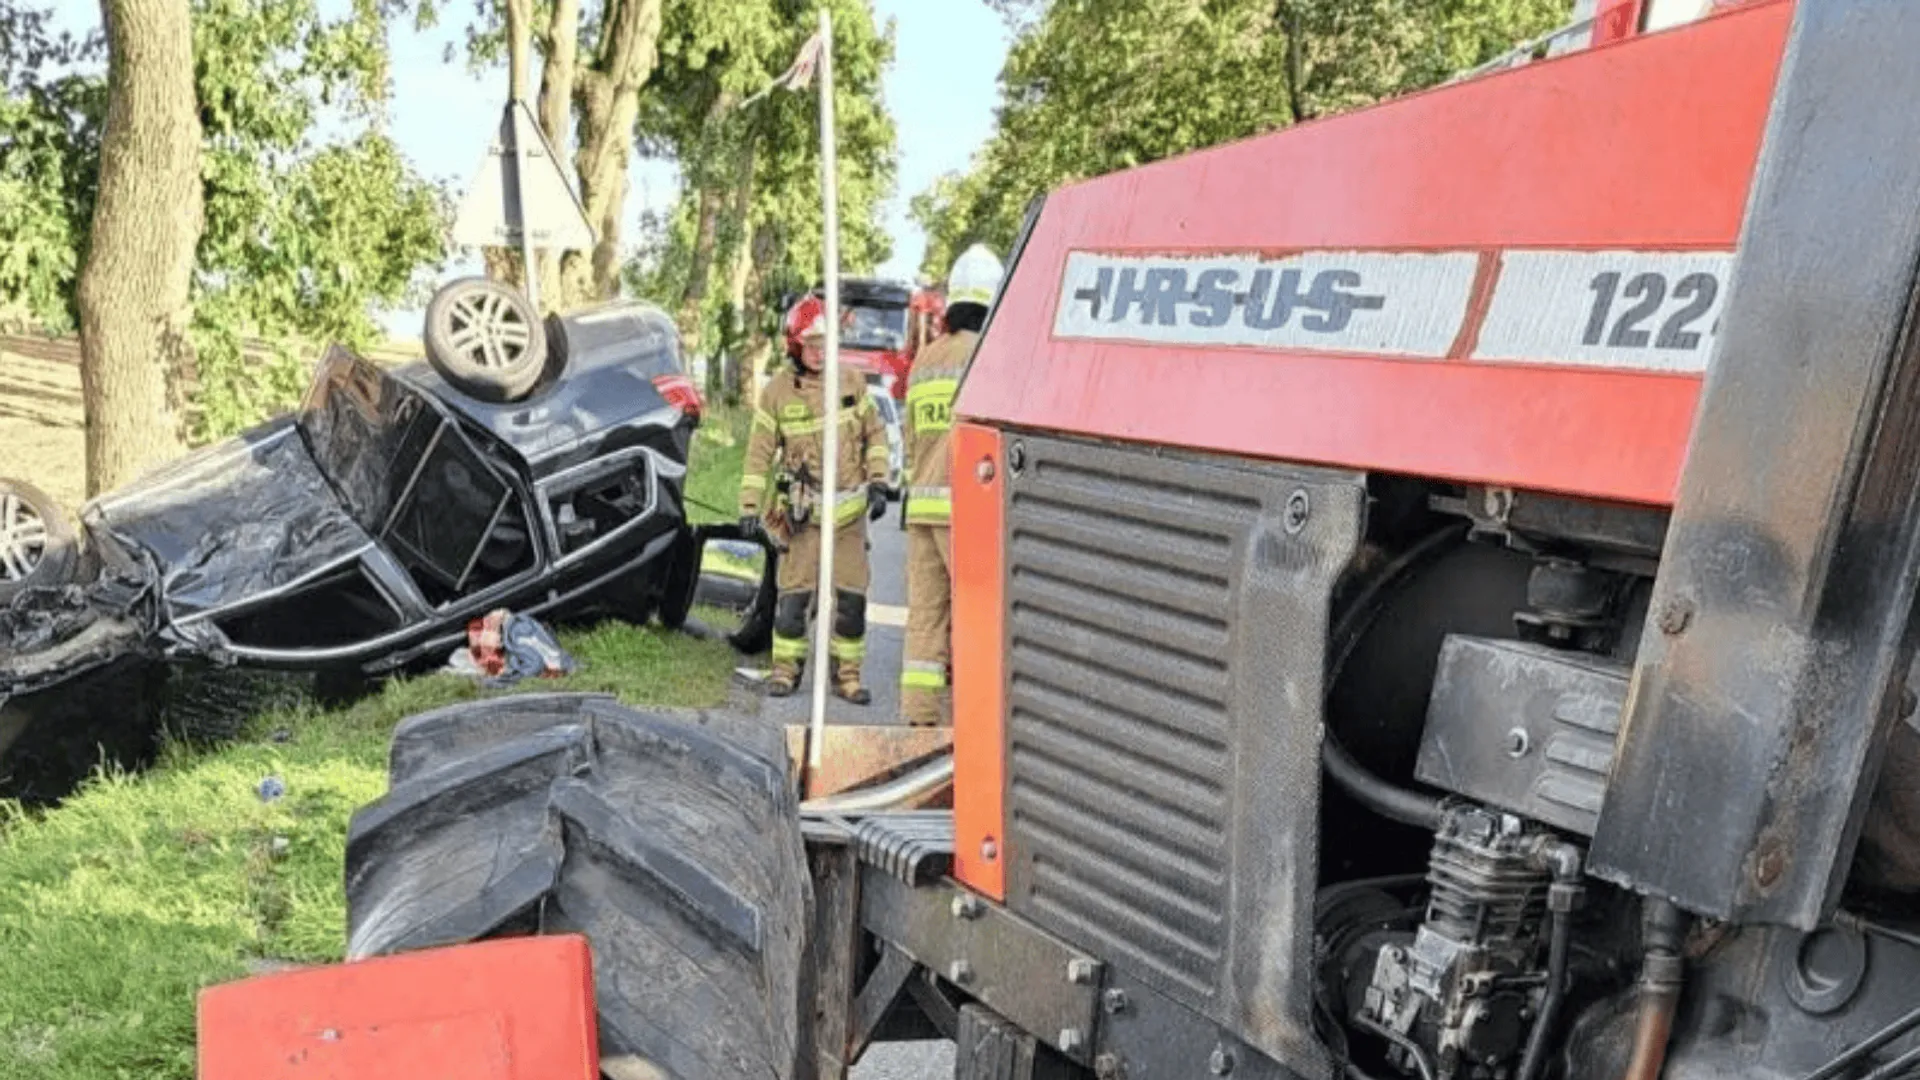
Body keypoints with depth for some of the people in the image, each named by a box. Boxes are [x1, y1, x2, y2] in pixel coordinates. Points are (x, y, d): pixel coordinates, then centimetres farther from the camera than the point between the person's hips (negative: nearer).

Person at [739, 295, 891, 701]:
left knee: (851, 598, 2)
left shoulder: (851, 381, 3)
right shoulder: (776, 392, -2)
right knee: (794, 595, -3)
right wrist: (750, 507, -5)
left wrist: (877, 485, 0)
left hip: (850, 511, 2)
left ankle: (847, 674, 14)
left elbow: (875, 434, 10)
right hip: (804, 511, -2)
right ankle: (786, 668, 14)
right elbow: (759, 452, 0)